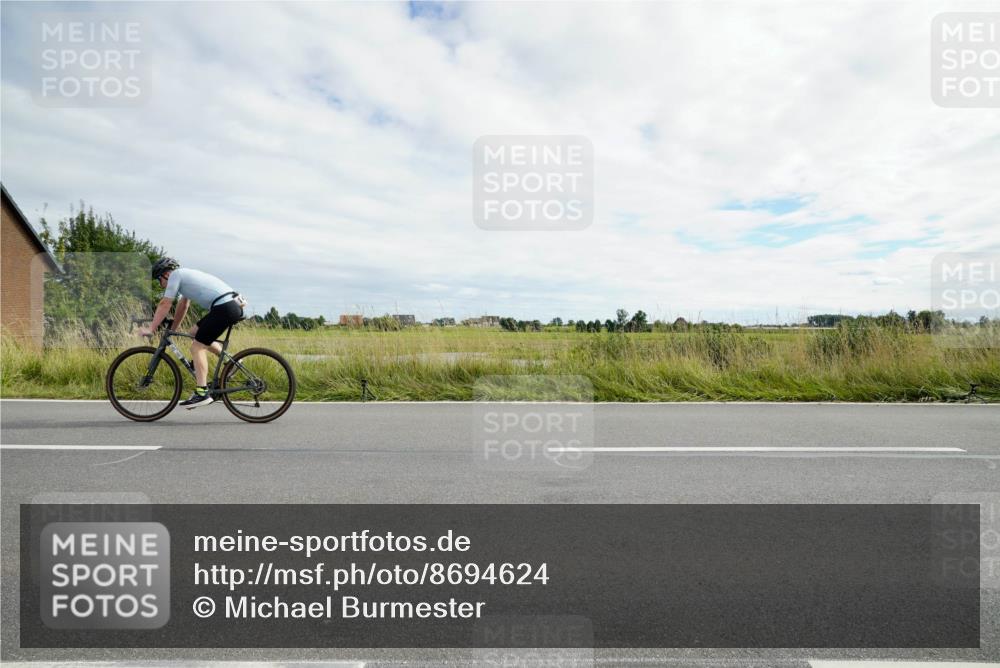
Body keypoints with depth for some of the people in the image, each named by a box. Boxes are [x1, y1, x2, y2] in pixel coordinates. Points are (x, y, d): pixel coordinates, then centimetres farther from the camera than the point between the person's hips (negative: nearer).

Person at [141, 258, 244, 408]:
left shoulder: (175, 274, 2)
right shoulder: (186, 275, 28)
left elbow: (164, 305, 1)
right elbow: (182, 305, 33)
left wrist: (150, 329, 7)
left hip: (225, 308, -9)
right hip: (234, 305, 9)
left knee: (197, 346, -5)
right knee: (195, 332, 21)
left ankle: (202, 393, -8)